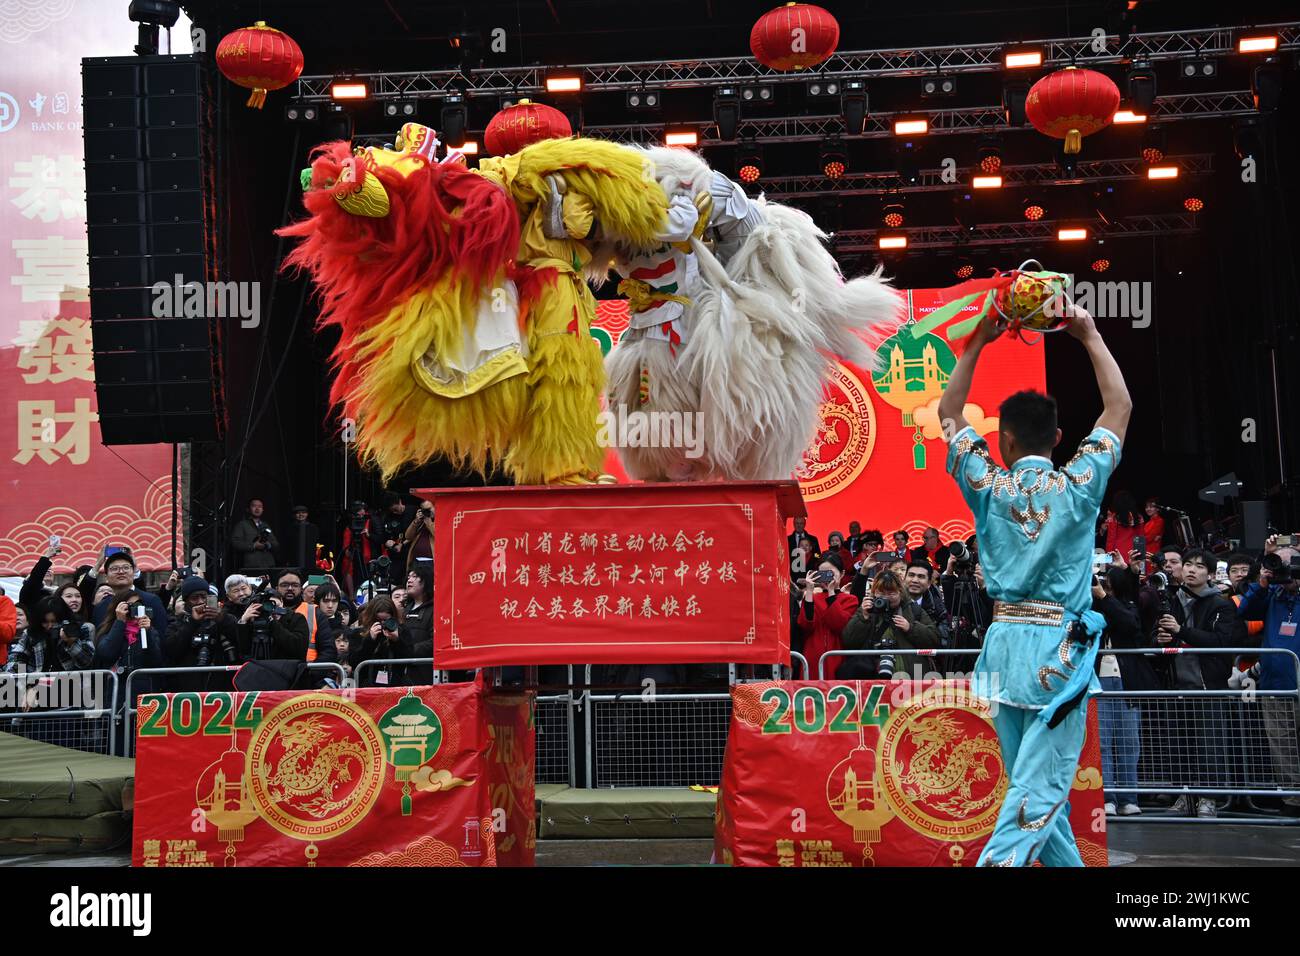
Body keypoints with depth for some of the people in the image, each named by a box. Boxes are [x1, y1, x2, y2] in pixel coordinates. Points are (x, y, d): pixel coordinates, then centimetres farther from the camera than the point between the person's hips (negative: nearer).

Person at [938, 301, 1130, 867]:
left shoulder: (989, 488, 1)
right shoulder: (1078, 487, -4)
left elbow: (949, 413, 15)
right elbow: (1120, 407, 7)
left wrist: (977, 342, 15)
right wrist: (1089, 336, 13)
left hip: (1004, 646, 4)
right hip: (1060, 649, -3)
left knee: (1032, 784, 15)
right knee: (1041, 790, -5)